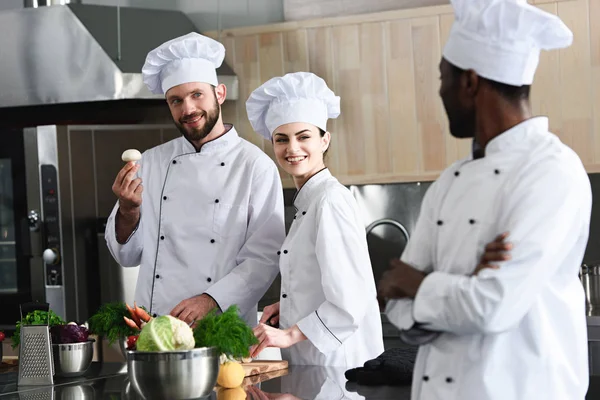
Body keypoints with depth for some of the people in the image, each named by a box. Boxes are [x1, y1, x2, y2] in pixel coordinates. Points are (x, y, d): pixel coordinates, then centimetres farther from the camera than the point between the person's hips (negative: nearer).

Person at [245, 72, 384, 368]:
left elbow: (350, 301, -21)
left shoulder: (331, 201, -15)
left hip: (334, 362, -9)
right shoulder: (307, 202, 13)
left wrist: (290, 334, -17)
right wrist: (288, 307, 9)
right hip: (306, 364, 9)